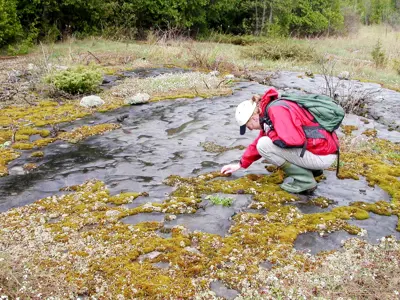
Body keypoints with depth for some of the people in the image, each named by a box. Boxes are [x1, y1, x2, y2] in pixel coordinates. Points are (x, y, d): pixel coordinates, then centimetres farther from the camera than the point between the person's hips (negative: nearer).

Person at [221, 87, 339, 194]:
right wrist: (240, 164, 30)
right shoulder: (270, 110, 14)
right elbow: (257, 143, 26)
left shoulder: (276, 110, -17)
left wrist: (270, 133, -11)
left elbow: (293, 140, -29)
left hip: (322, 155, -10)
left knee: (264, 145, -13)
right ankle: (311, 169, 16)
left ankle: (304, 180, -7)